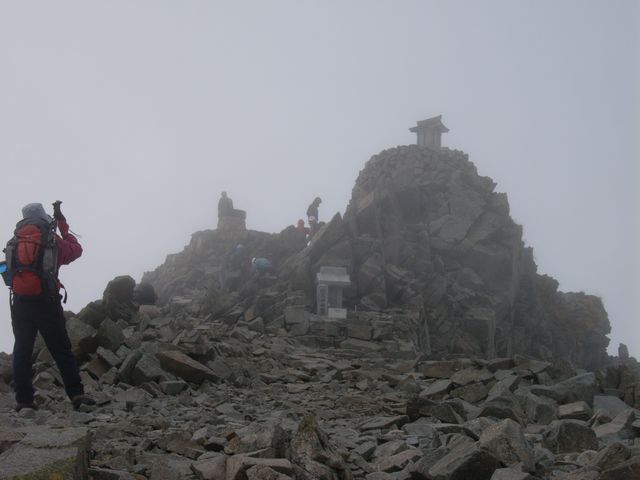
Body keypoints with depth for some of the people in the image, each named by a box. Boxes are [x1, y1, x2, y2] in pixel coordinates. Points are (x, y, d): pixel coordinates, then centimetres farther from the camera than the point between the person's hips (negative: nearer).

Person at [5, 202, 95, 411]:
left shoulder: (15, 241, 8)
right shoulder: (53, 240, -1)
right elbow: (76, 250, 15)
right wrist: (64, 227, 24)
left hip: (20, 302, 3)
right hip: (46, 302, -3)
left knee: (22, 350, 8)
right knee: (61, 349, 1)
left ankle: (23, 399, 5)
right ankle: (76, 393, -4)